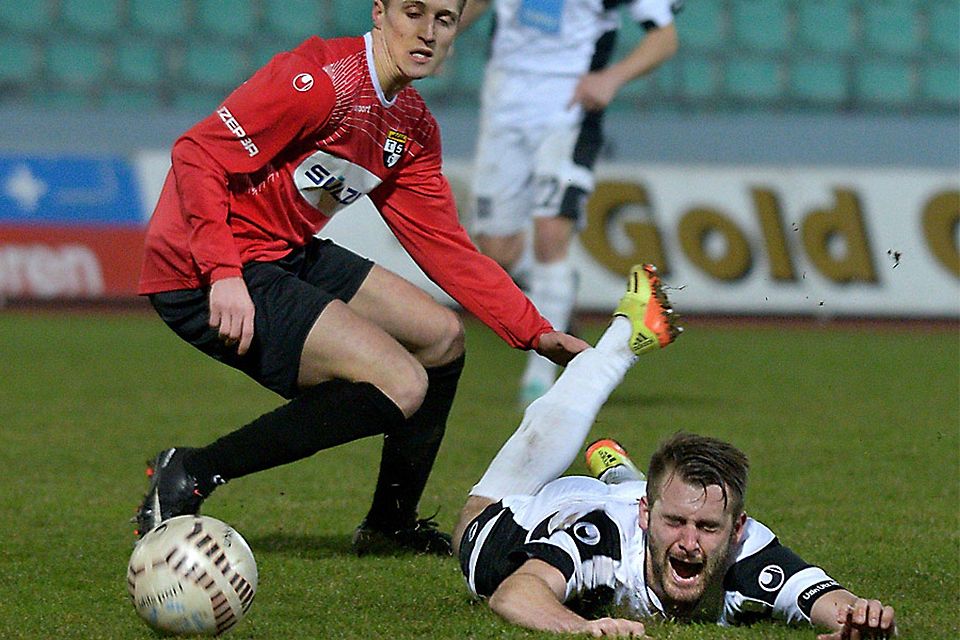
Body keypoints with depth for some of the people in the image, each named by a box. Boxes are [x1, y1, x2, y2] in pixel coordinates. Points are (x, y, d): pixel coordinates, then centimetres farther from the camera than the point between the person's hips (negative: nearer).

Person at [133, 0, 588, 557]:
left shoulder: (415, 128, 10)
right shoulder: (323, 79, -19)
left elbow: (447, 248, 13)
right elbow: (198, 154, -22)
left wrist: (537, 333, 5)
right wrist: (222, 274, -31)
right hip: (203, 278, -10)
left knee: (442, 337, 18)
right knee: (402, 386, -18)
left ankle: (390, 525, 30)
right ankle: (191, 477, -15)